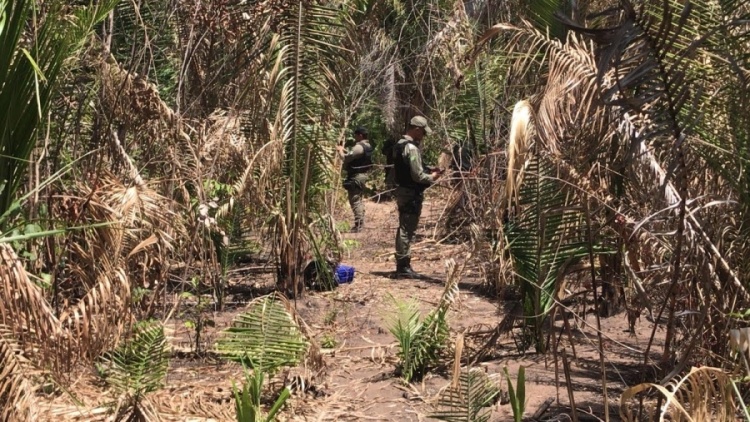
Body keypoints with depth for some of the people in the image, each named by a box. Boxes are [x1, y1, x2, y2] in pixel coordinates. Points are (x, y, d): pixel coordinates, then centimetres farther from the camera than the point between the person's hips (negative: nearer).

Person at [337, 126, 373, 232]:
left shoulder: (359, 147, -22)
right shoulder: (367, 146, 10)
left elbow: (346, 158, -22)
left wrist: (340, 150, -4)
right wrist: (345, 150, 13)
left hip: (355, 177, -10)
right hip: (363, 175, 10)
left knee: (355, 201, -7)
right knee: (360, 200, 18)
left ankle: (358, 225, -9)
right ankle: (361, 223, 24)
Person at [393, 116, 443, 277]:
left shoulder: (400, 144, 12)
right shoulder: (411, 148, -19)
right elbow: (418, 176, -21)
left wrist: (428, 173, 13)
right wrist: (432, 177, -4)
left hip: (402, 191, 10)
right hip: (412, 194, -10)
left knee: (404, 229, 16)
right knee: (407, 230, -5)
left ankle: (402, 264, 24)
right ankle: (403, 267, -1)